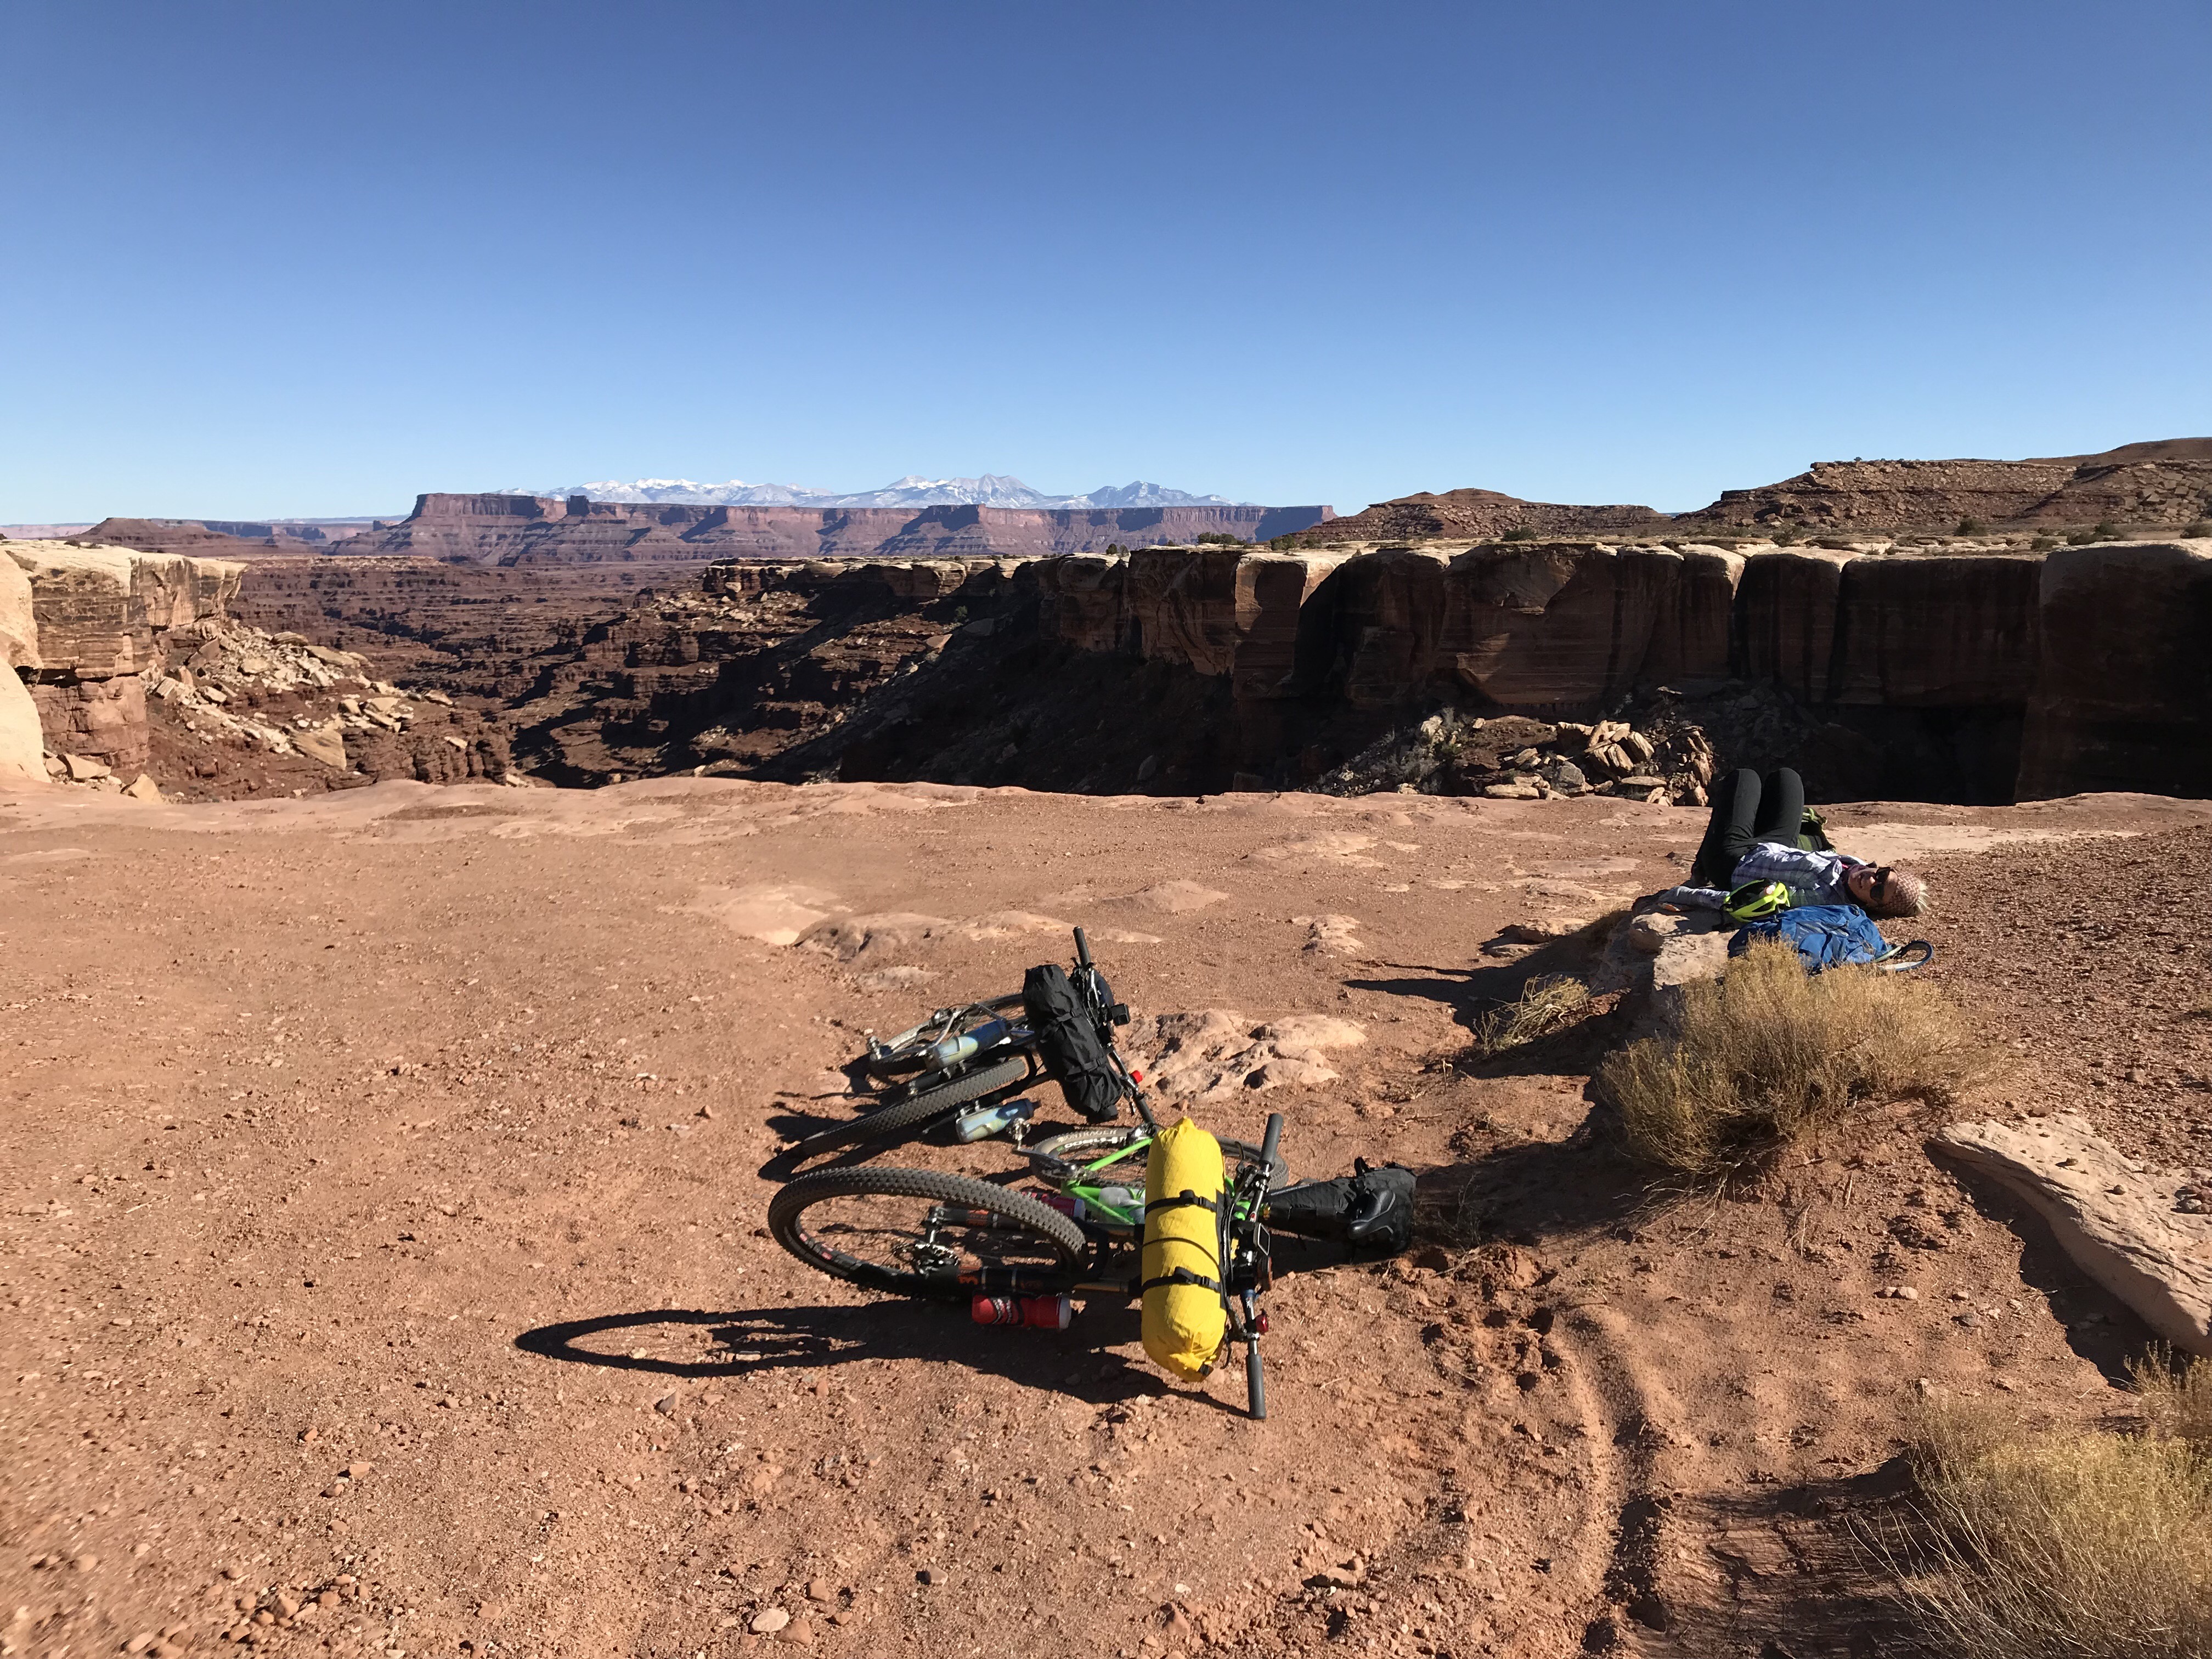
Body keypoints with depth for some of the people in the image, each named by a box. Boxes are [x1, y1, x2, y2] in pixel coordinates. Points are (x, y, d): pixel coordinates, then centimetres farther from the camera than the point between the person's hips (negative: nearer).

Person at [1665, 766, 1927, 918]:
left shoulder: (1822, 898, -42)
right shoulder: (1855, 863, -21)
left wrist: (1688, 895, -38)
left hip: (1734, 861, -7)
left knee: (1745, 777, 12)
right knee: (1785, 777, 23)